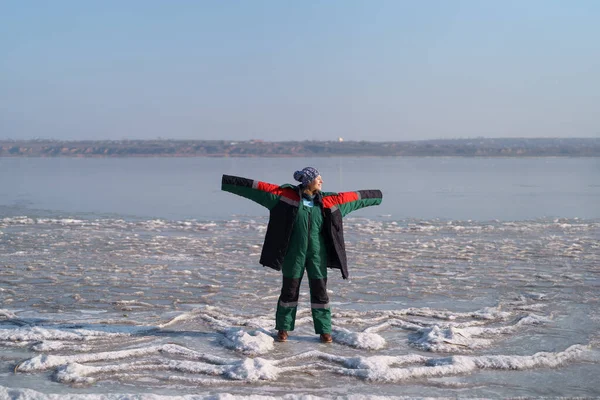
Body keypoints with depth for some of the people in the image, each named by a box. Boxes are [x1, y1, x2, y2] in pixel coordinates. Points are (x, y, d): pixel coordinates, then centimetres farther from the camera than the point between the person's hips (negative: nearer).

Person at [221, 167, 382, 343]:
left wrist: (376, 196, 24)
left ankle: (324, 330, 16)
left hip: (317, 254, 3)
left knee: (320, 291, 5)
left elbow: (352, 197, 15)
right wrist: (230, 182, -14)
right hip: (294, 254, -2)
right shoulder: (287, 195, -7)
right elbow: (261, 187, -10)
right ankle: (283, 328, 22)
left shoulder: (327, 200, 3)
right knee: (289, 290, 7)